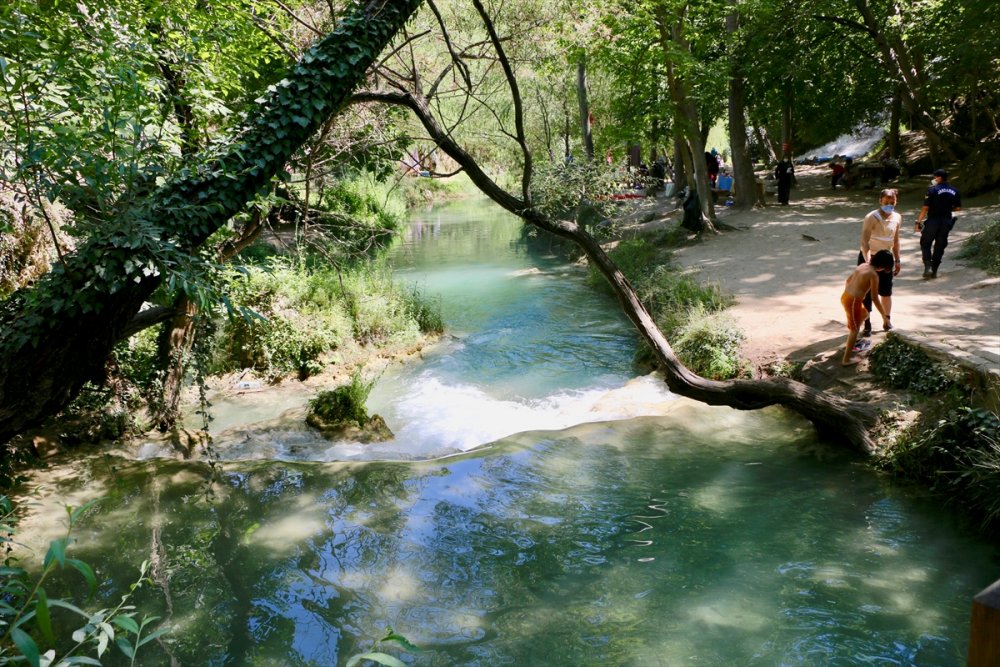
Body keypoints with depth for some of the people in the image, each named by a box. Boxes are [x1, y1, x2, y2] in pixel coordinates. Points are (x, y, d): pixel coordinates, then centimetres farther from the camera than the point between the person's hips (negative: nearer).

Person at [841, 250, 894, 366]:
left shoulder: (863, 265, 8)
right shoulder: (874, 275, -15)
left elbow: (848, 280, 17)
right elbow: (874, 298, -14)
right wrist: (884, 316, -7)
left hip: (845, 296, 9)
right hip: (853, 301, -9)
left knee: (864, 314, 31)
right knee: (854, 329, 3)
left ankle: (852, 342, 40)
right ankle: (846, 359, 5)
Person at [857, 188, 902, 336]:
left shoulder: (897, 218, -1)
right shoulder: (871, 218, -20)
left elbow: (895, 240, 11)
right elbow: (864, 242, -28)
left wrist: (897, 260, 12)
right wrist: (868, 261, -40)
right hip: (868, 258, -5)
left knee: (886, 292, 11)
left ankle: (887, 321, 29)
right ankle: (867, 324, 11)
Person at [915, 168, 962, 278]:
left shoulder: (933, 189, -12)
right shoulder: (954, 191, 5)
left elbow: (925, 208, -15)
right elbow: (958, 208, 10)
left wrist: (918, 222, -10)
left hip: (933, 221, -5)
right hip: (947, 222, 5)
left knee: (925, 244, 9)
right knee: (940, 246, 11)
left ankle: (928, 267, -7)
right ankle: (934, 271, 13)